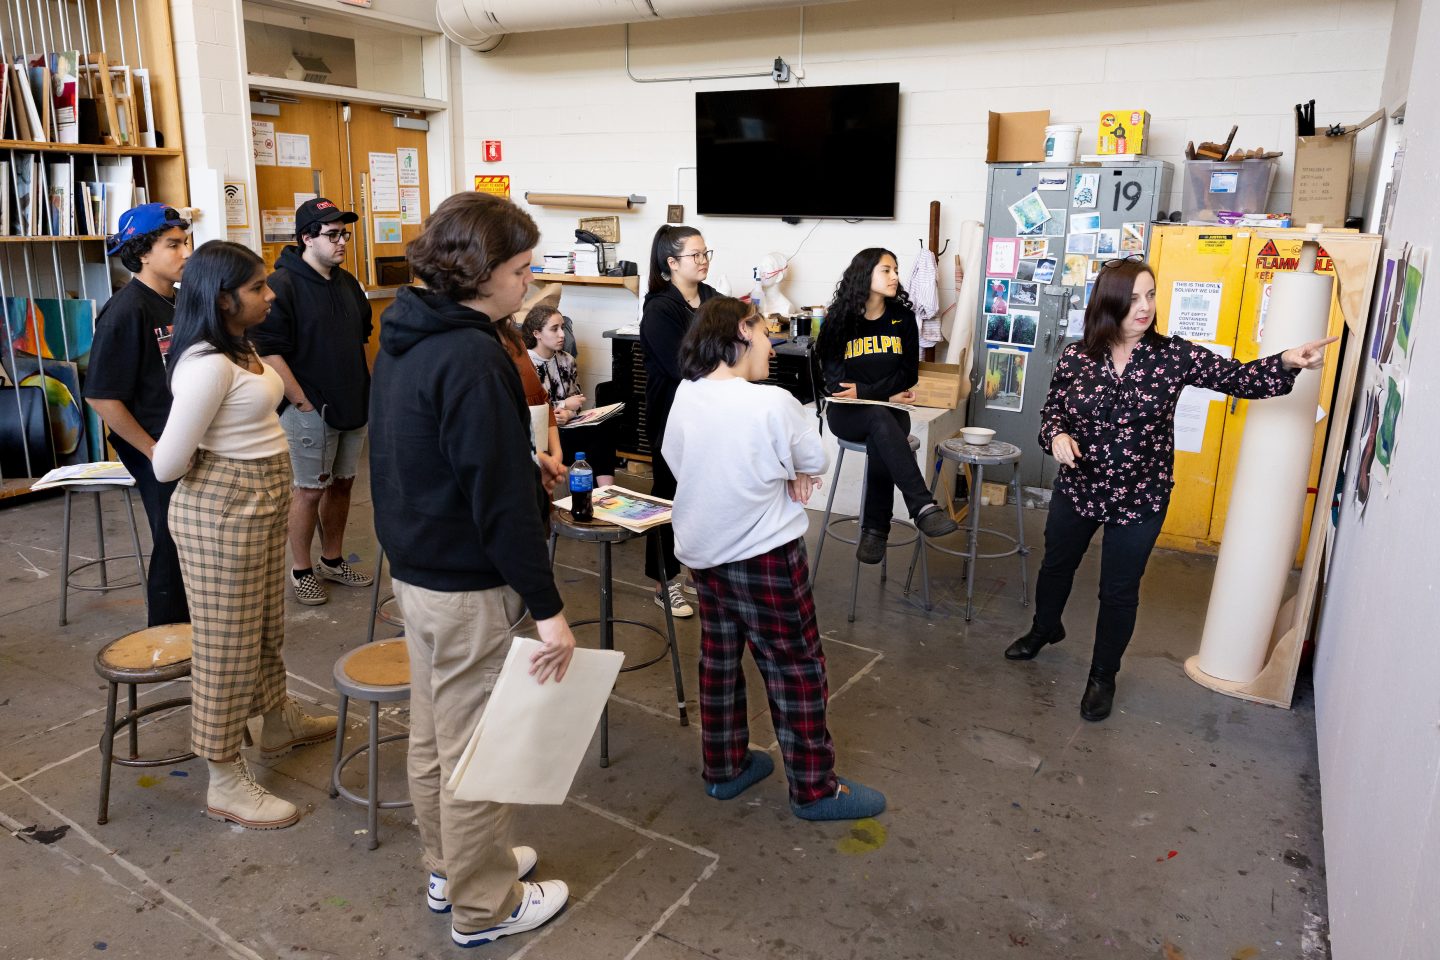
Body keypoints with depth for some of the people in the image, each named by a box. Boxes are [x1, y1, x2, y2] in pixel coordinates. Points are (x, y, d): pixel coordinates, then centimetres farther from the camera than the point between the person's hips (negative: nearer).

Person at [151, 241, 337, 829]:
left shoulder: (241, 349, 8)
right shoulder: (208, 366, -23)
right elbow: (167, 464, -22)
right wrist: (218, 468, -5)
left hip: (261, 503, 9)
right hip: (221, 512, -9)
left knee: (266, 625, 24)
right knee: (227, 641, 2)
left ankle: (280, 722, 45)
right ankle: (225, 784, 16)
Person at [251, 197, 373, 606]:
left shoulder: (347, 282, 10)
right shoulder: (282, 285, -14)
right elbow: (269, 353, -17)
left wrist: (363, 388, 13)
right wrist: (304, 403, -16)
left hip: (353, 406, 7)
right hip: (310, 412, -7)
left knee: (342, 483, 15)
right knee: (310, 490, 3)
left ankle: (333, 560, 30)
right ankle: (301, 571, 19)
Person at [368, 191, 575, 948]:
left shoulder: (406, 338, 7)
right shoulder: (473, 359, -23)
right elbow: (502, 497, -26)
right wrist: (548, 607, -21)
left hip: (414, 567, 10)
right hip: (469, 585, -10)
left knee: (432, 731, 21)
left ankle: (449, 868, 40)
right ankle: (484, 907, 24)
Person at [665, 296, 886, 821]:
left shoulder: (684, 397, -5)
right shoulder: (774, 405, -22)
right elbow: (813, 463, -8)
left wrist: (775, 478, -1)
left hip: (703, 553, 7)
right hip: (764, 557, -6)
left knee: (718, 659, 20)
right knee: (796, 670, 8)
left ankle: (724, 768, 35)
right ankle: (814, 789, 21)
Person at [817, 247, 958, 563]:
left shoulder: (903, 318, 6)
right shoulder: (838, 320, 0)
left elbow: (909, 375, 1)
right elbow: (835, 380, -4)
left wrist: (865, 391, -13)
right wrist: (887, 395, -10)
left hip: (889, 411, 2)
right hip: (847, 413, -1)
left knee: (880, 447, -33)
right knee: (880, 418, -35)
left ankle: (875, 530, -24)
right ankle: (923, 507, -44)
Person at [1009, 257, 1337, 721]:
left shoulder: (1173, 355, -11)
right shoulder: (1074, 357, -9)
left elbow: (1239, 377, -10)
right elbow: (1051, 411, 2)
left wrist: (1287, 362, -27)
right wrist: (1057, 435, -19)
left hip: (1140, 502, -1)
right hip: (1077, 490, 2)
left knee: (1119, 592, 11)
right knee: (1056, 565, 22)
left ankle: (1103, 675, 32)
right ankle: (1045, 628, 52)